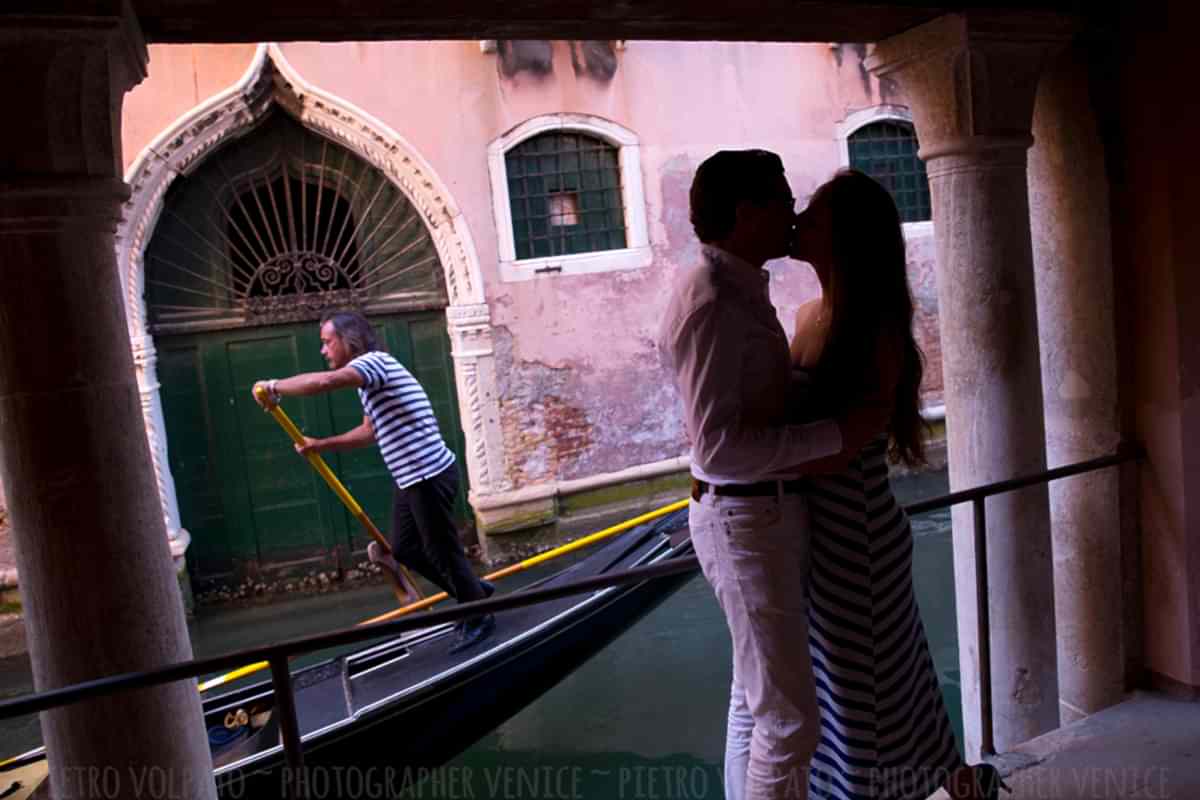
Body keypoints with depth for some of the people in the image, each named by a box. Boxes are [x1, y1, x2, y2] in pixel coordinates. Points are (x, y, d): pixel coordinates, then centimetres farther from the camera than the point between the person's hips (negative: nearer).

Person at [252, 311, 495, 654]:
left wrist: (274, 387, -19)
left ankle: (479, 618, 22)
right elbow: (370, 432, 27)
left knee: (442, 551, 3)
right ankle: (475, 593, 31)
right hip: (411, 477, 10)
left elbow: (324, 382, -34)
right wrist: (321, 445, 20)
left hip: (429, 474, -10)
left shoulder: (375, 361, -16)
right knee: (404, 548, 17)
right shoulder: (368, 376, 16)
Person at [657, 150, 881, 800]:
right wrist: (838, 432, -22)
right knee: (788, 718, -1)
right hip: (745, 520, -10)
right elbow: (718, 447, -26)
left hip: (768, 510, 10)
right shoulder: (708, 304, -19)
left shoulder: (741, 290, 12)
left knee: (753, 697, 21)